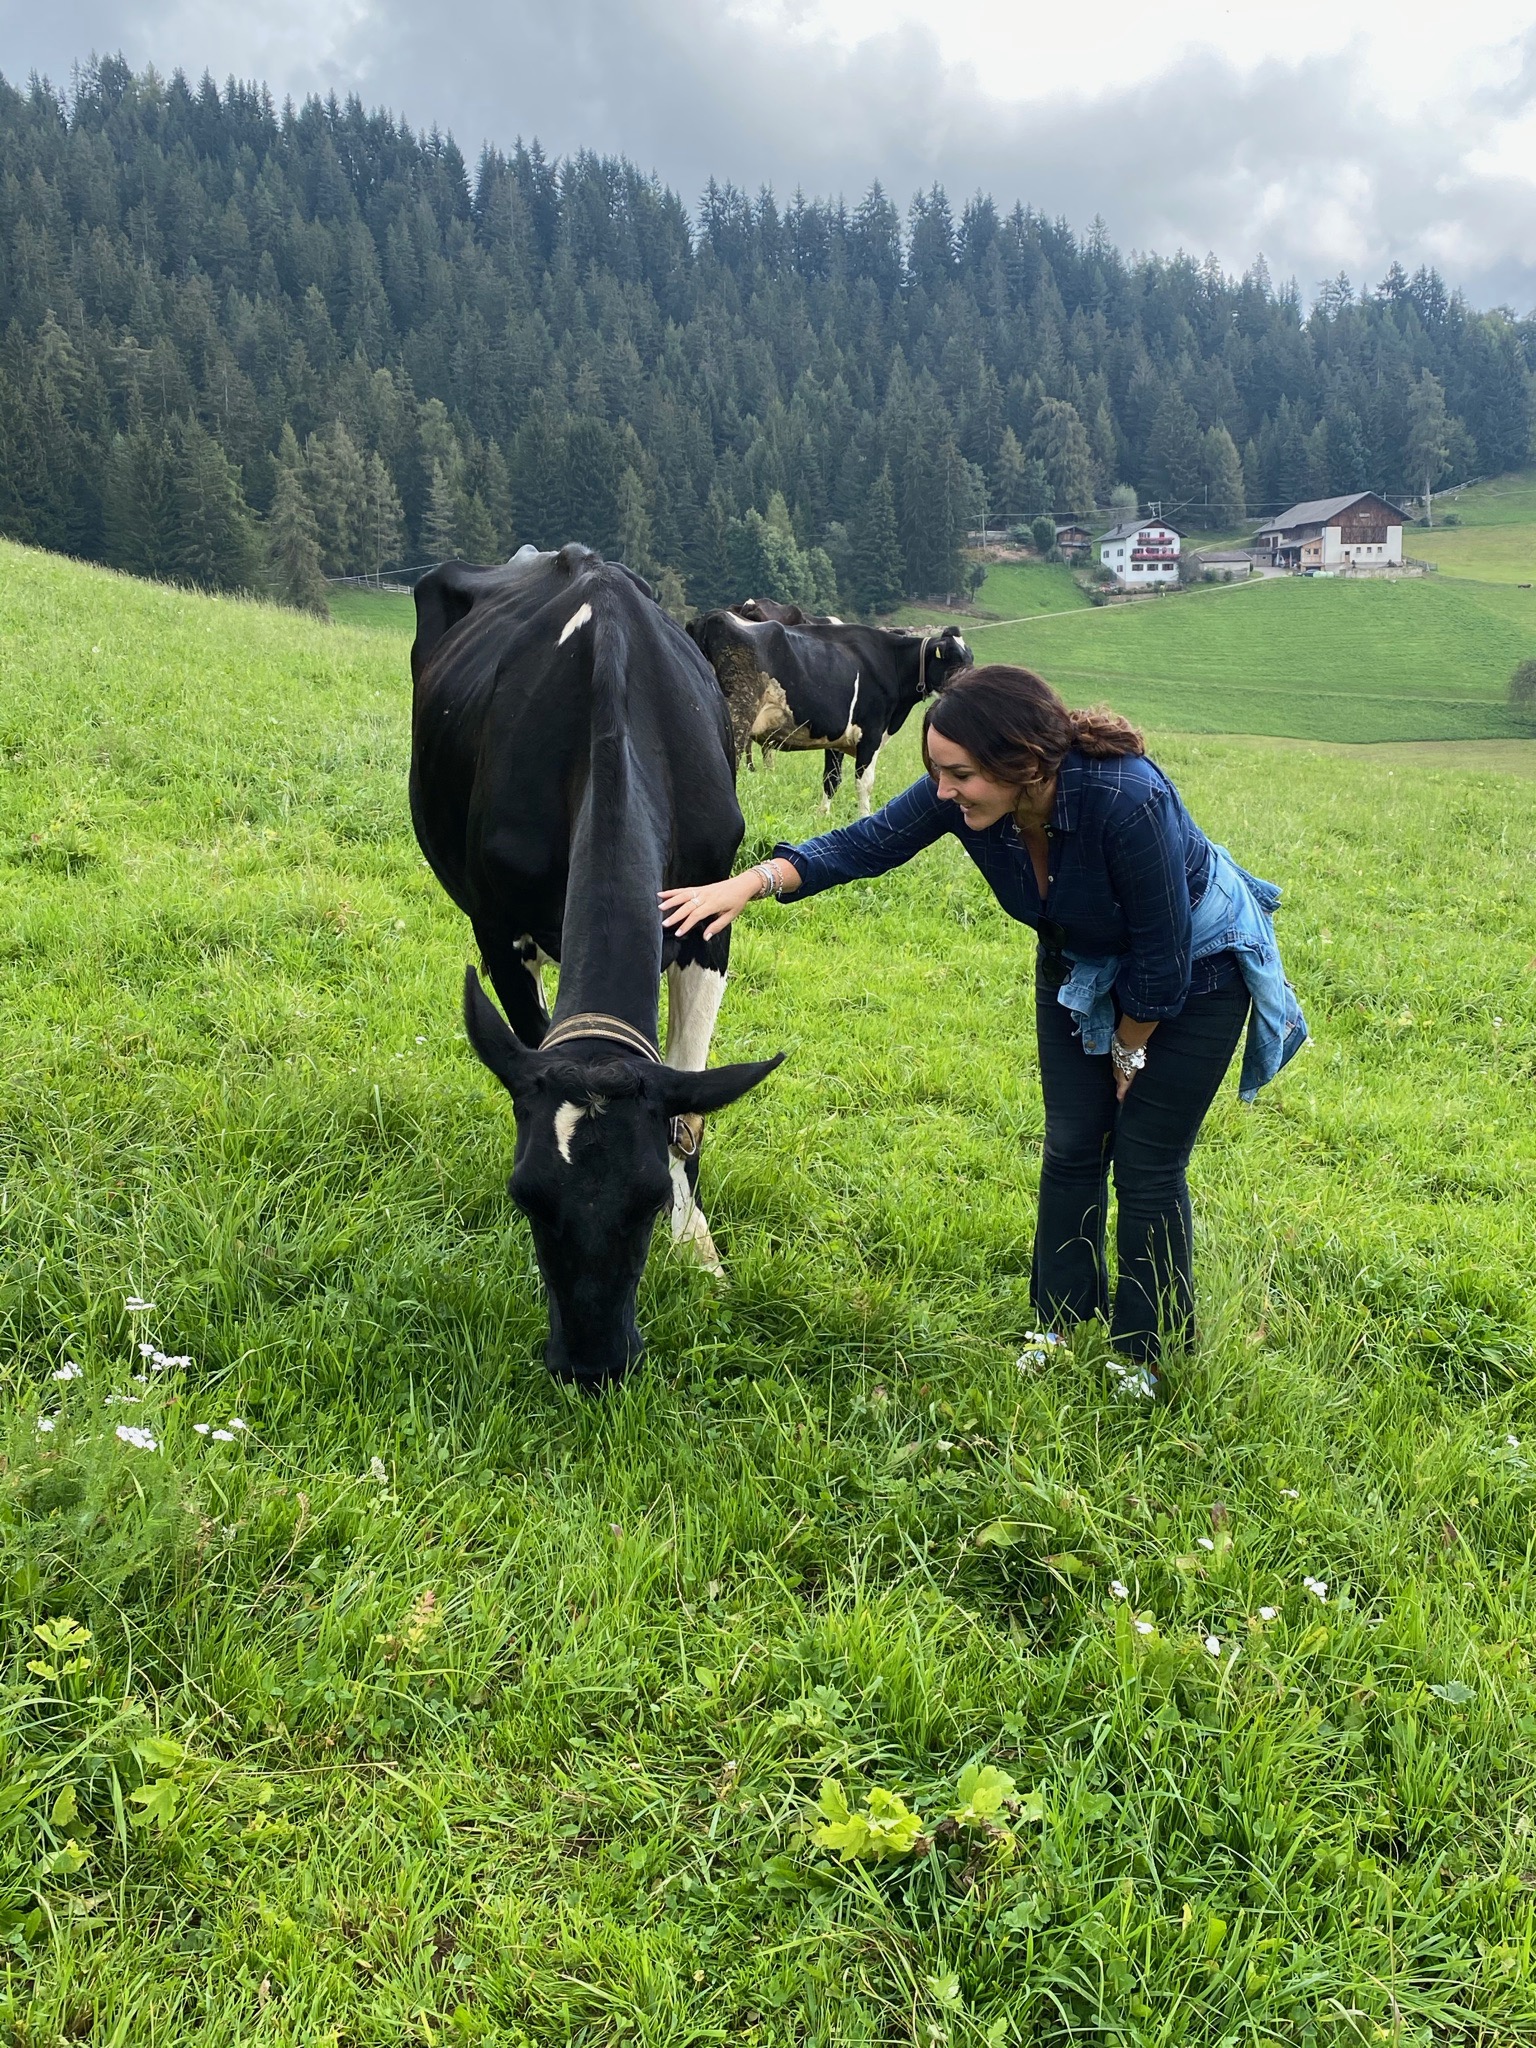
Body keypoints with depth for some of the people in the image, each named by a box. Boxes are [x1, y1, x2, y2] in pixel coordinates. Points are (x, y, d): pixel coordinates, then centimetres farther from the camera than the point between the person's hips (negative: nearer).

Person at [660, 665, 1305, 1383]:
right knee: (1071, 1149, 7)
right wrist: (750, 883, -27)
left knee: (1146, 1165, -2)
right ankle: (1064, 1330, 24)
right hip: (1081, 967, 6)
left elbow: (1163, 954, -28)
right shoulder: (963, 795, -24)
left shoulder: (1127, 799, -40)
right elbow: (865, 842, -14)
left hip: (1195, 967, -5)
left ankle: (1149, 1361, 15)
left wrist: (1129, 1052, -13)